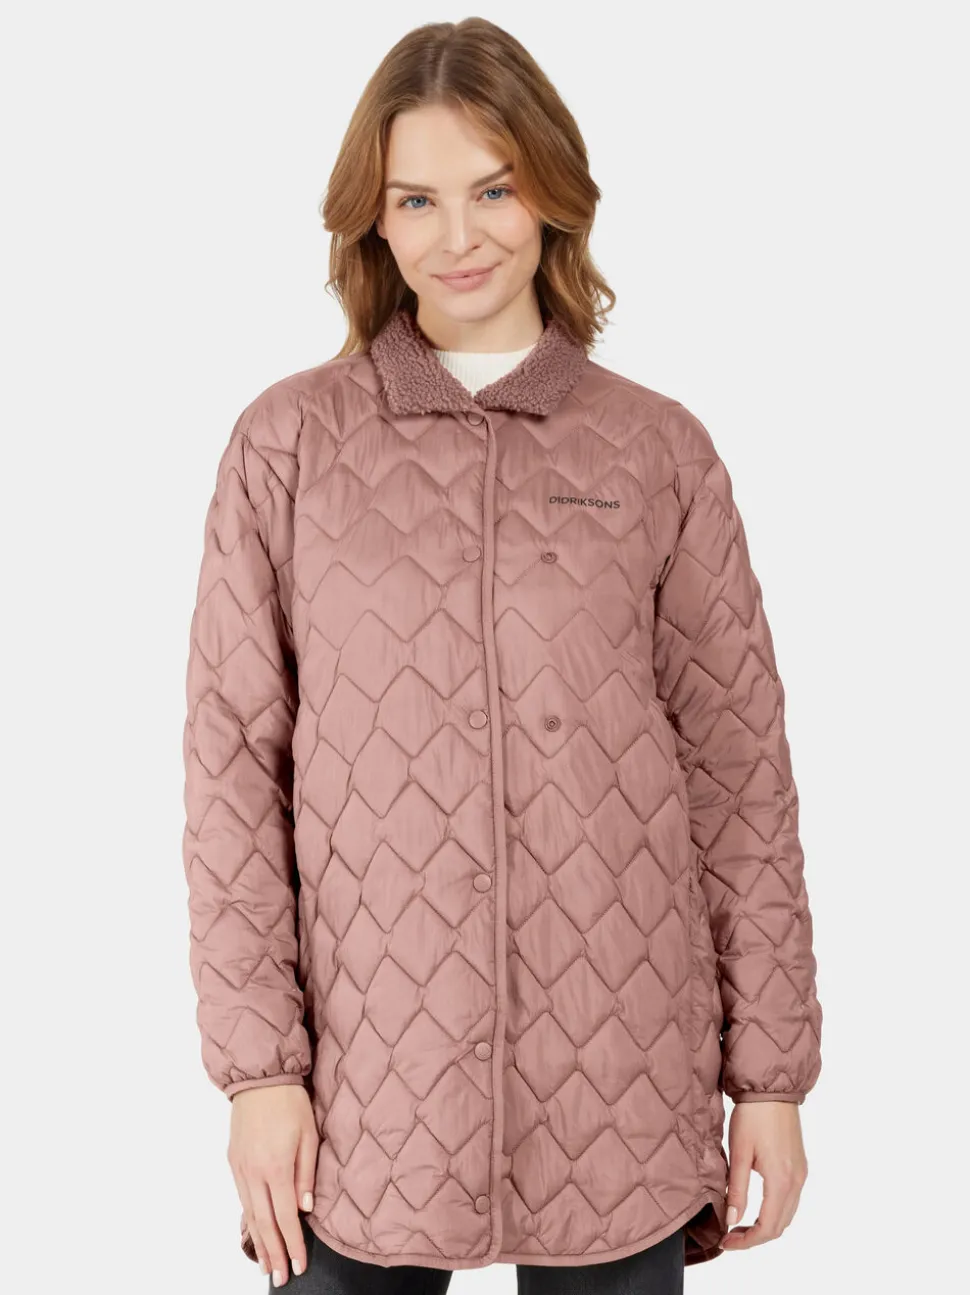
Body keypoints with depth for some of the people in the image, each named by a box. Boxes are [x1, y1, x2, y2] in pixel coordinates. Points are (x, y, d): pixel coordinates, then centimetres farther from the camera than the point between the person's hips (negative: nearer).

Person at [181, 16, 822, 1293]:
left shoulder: (661, 451, 2)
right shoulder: (289, 444, 1)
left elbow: (740, 769, 3)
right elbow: (233, 763, 0)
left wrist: (772, 1071, 2)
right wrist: (256, 1064, -3)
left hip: (620, 1090, 1)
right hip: (368, 1084, 0)